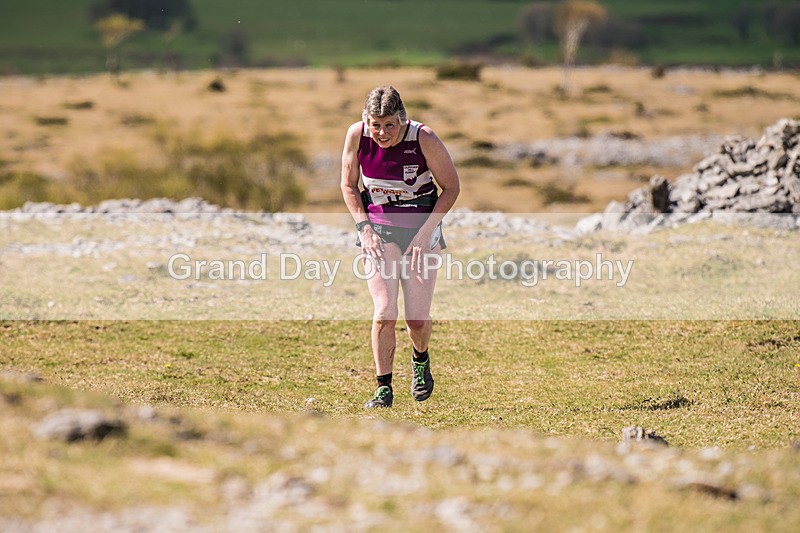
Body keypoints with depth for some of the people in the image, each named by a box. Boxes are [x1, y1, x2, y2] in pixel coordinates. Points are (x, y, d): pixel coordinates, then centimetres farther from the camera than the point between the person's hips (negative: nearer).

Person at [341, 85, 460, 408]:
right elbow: (348, 186, 4)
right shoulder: (356, 135, -12)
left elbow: (451, 187, -7)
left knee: (417, 319, -2)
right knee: (384, 312, -14)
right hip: (378, 226, 1)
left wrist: (426, 232, -13)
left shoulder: (424, 139, -19)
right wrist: (364, 228, -7)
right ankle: (383, 388, 0)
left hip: (422, 224, -1)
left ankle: (420, 360, 33)